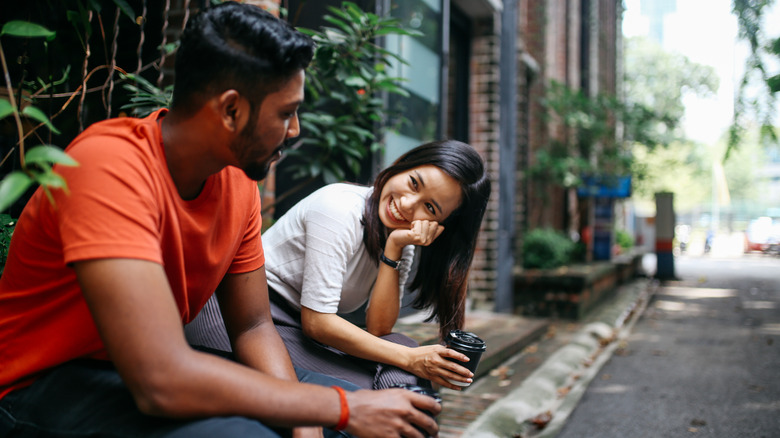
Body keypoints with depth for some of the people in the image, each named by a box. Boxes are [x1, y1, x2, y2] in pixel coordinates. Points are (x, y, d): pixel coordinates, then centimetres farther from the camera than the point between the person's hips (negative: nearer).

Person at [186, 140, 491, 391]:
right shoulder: (340, 208, -20)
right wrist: (409, 359, -24)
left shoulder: (402, 238, 3)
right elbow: (316, 322, -22)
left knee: (405, 378, -19)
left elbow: (378, 329, -9)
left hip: (310, 329, 7)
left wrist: (393, 251, -19)